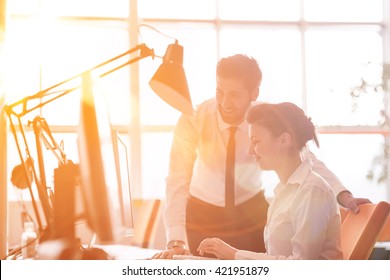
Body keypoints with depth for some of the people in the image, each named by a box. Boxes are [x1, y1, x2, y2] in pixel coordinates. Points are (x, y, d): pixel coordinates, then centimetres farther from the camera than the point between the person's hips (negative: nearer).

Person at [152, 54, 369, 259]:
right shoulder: (193, 120, -23)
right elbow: (178, 180, -29)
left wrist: (343, 196, -41)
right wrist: (176, 242, -40)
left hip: (252, 213, 1)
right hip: (202, 213, -1)